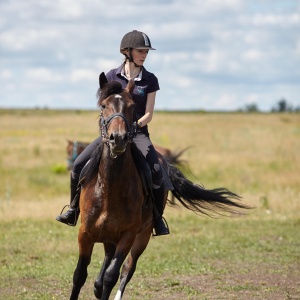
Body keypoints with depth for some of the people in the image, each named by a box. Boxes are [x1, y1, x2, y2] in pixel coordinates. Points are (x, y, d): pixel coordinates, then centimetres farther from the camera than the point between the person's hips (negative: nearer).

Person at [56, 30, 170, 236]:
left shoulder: (150, 80, 1)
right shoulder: (112, 77, 4)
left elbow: (148, 114, -3)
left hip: (138, 133, -1)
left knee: (156, 173, -23)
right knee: (79, 165, -13)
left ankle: (158, 219, -5)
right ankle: (73, 211, 4)